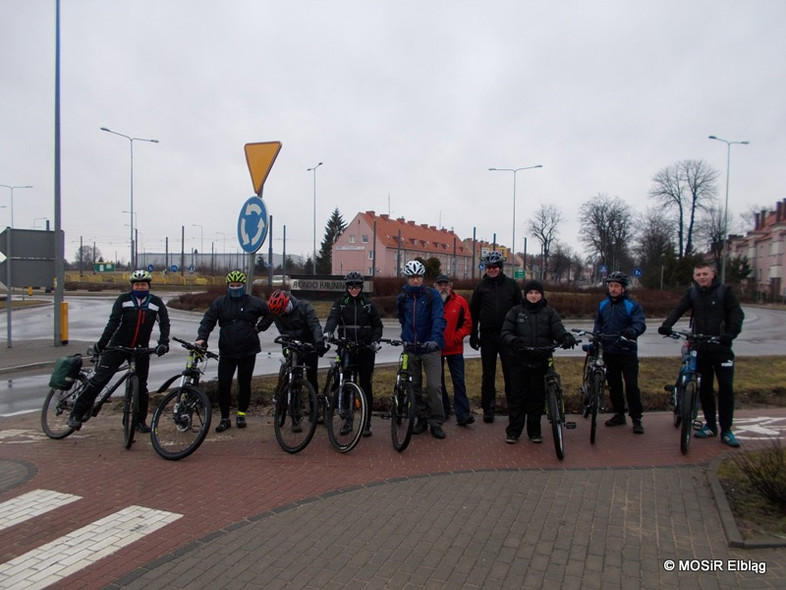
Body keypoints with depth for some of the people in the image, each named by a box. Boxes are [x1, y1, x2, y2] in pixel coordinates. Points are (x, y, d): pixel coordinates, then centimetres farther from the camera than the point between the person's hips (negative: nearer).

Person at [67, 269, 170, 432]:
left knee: (141, 386, 7)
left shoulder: (156, 302, 0)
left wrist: (163, 343, -20)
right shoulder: (124, 299, -4)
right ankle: (77, 414, 4)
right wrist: (102, 343, -21)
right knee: (99, 379, -6)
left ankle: (141, 420, 21)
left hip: (141, 349, 1)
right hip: (118, 346, -1)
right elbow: (113, 321, -12)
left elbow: (164, 323, -5)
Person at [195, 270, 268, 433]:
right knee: (223, 385, -1)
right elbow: (208, 321, -3)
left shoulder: (254, 302, 1)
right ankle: (225, 418, 12)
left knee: (244, 384, 8)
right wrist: (201, 338, -17)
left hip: (248, 352, -1)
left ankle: (241, 415, 25)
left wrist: (260, 327, 6)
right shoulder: (219, 302, 3)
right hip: (226, 352, 1)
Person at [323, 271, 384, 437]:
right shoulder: (340, 303, 4)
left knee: (365, 386, 1)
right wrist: (328, 331, -33)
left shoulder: (368, 304, 6)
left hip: (365, 351, 0)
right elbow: (333, 318, -13)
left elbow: (377, 325, 10)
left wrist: (375, 340, -8)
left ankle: (367, 423, 10)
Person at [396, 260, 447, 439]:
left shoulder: (432, 294, -4)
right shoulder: (402, 298, 8)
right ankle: (421, 419, 23)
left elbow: (438, 318, -15)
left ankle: (436, 422, 6)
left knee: (433, 386, -5)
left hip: (430, 347, -4)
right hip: (410, 348, 4)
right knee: (415, 386, 10)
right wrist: (406, 337, 13)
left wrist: (435, 339, -29)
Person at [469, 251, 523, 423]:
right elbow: (473, 312, 9)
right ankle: (488, 408, 16)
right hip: (488, 336, 1)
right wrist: (473, 335, 6)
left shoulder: (511, 285, 4)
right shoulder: (481, 286, 5)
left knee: (511, 372, 2)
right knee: (488, 374, 6)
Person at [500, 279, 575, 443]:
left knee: (537, 397, 8)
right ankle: (513, 431, 14)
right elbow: (505, 333, -2)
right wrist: (513, 340, -24)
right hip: (519, 362, -1)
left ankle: (534, 431, 22)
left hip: (541, 362, 1)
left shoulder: (550, 312, 7)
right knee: (517, 396, 4)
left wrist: (567, 337, -28)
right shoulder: (516, 311, 5)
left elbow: (558, 330, -5)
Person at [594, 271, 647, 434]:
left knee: (631, 385, -4)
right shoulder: (603, 305, 11)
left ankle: (636, 418, 5)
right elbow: (598, 323, 17)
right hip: (609, 351, 5)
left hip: (627, 351, -5)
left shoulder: (632, 305, -5)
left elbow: (640, 323, -17)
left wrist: (633, 331, -39)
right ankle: (619, 414, 25)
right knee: (613, 384, 12)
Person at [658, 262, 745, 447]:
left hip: (721, 347, -2)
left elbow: (737, 313, -10)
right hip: (700, 347, 3)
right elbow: (679, 309, -7)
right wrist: (666, 325, -26)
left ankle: (726, 430, 8)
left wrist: (731, 333, -28)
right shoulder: (692, 293, 6)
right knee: (704, 388, 8)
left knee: (726, 388, -1)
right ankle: (710, 425, 21)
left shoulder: (725, 291, -1)